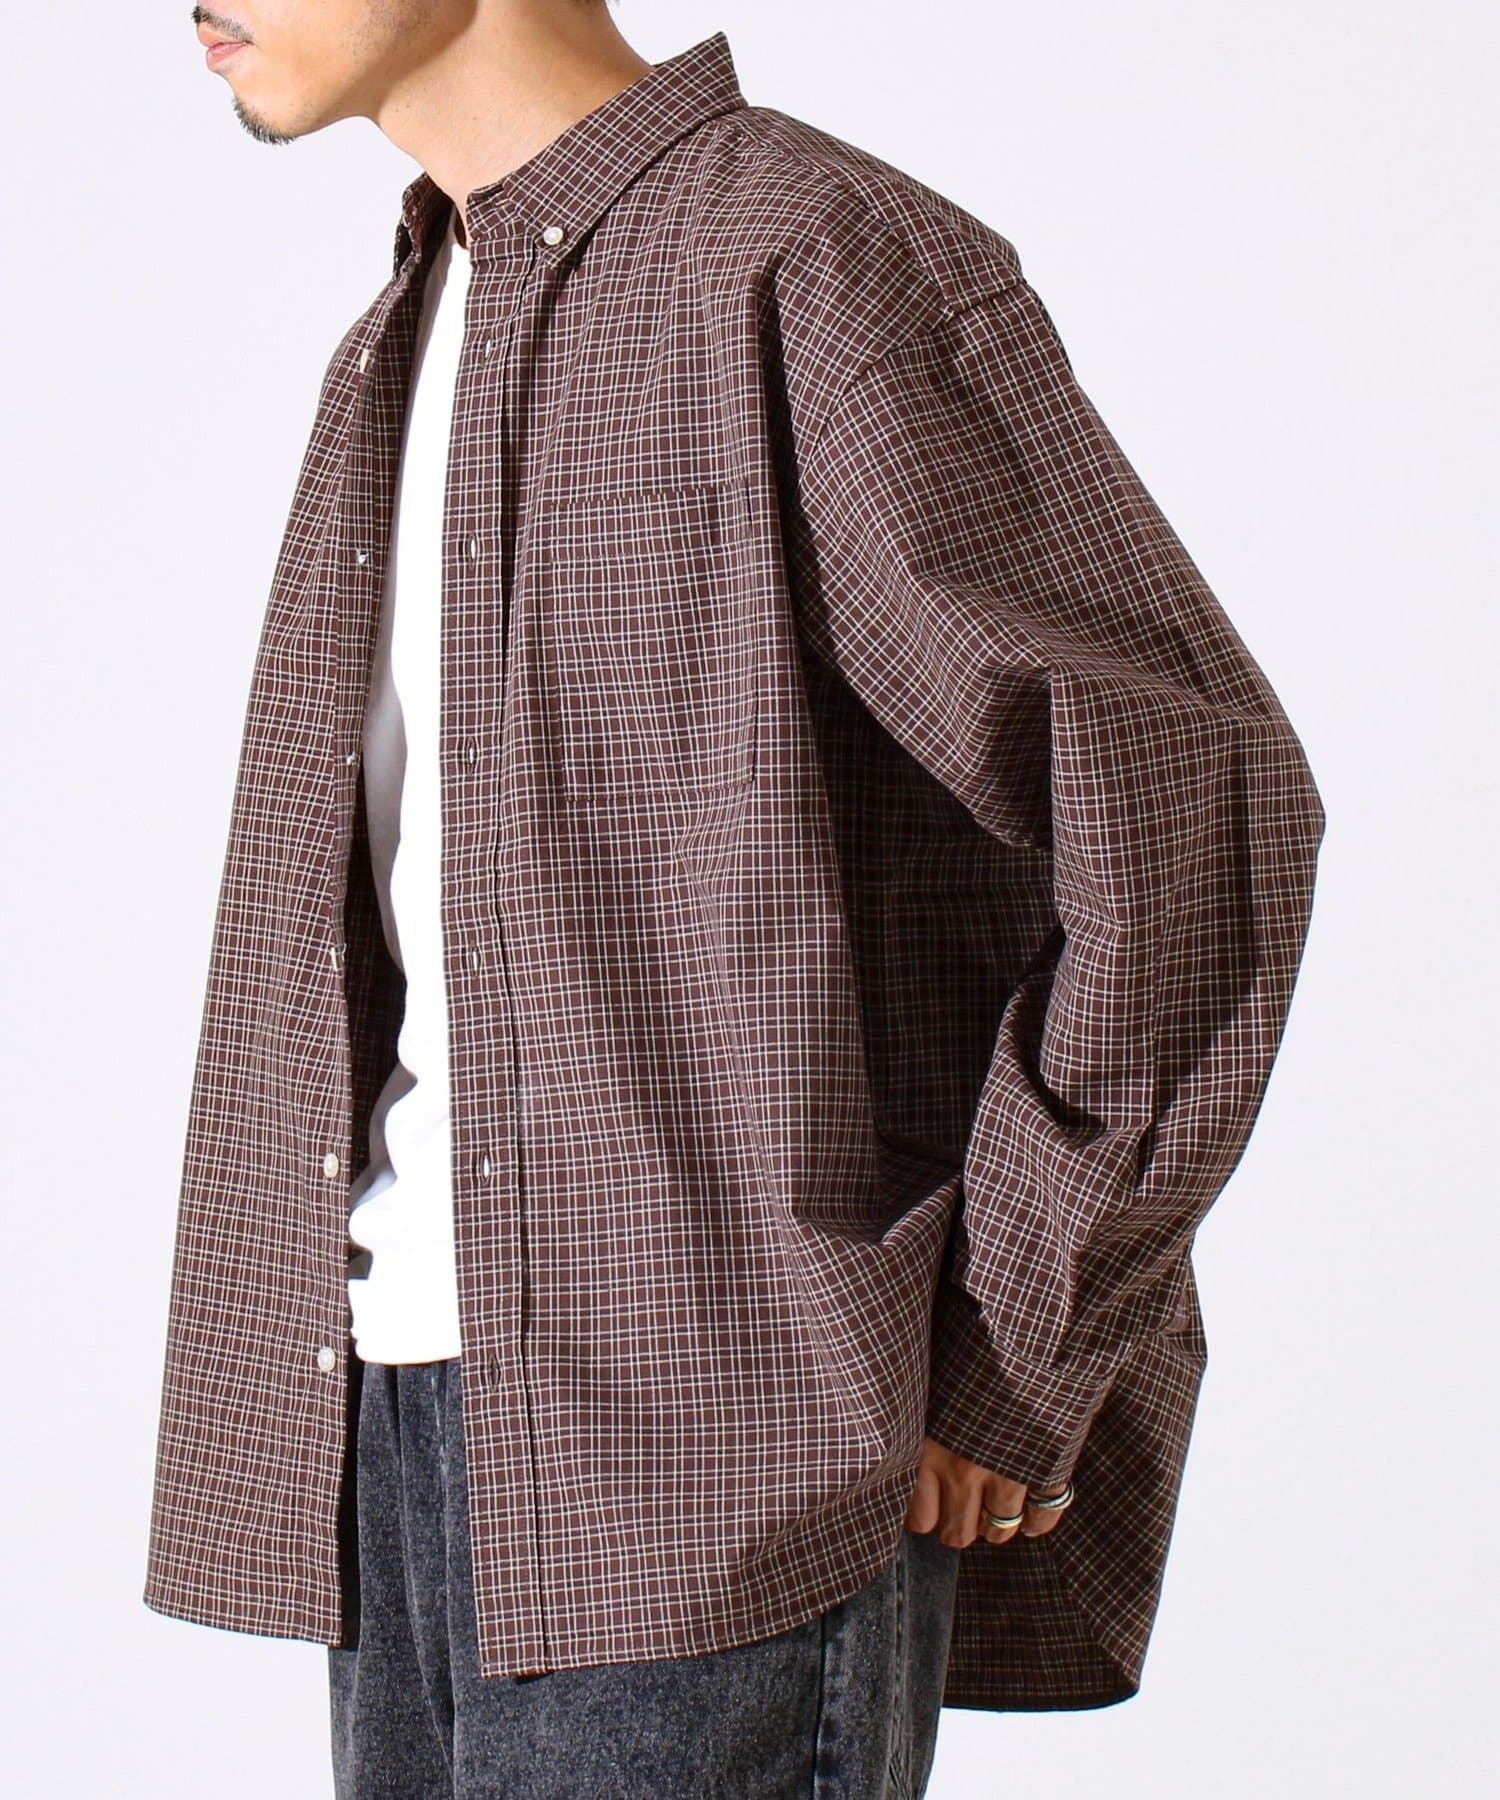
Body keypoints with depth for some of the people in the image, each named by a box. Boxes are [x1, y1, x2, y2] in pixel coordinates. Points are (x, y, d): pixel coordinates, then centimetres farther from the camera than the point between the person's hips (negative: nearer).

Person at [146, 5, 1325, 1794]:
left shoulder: (821, 261, -10)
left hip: (729, 1449, -8)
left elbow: (1195, 809, -15)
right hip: (422, 1439, 8)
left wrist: (1010, 1380, -14)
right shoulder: (414, 343, 17)